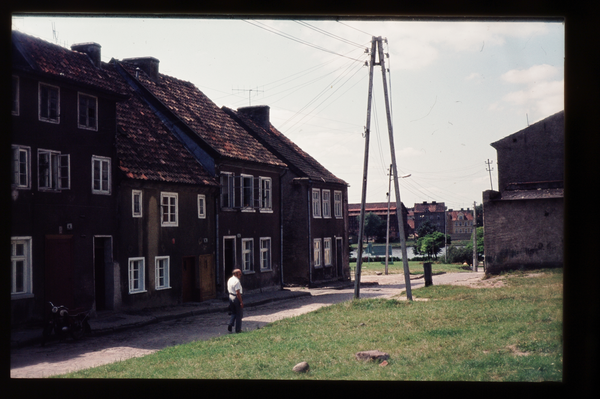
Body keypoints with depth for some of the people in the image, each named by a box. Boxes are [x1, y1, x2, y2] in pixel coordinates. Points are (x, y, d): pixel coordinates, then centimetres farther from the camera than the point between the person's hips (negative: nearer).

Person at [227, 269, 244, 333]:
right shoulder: (237, 281, -20)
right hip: (236, 298, -8)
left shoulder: (229, 280, 9)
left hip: (230, 297, 8)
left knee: (233, 313, 20)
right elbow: (238, 292, -23)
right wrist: (241, 302, -20)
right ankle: (238, 329, 10)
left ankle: (230, 324, 1)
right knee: (239, 314, 5)